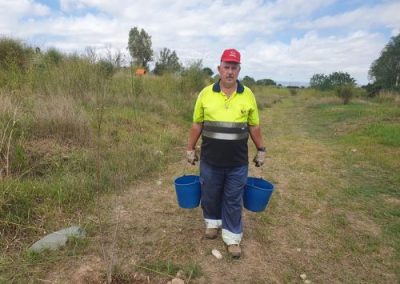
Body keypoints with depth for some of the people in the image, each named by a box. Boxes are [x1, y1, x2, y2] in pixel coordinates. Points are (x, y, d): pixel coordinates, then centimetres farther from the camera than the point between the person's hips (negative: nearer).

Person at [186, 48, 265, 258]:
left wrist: (261, 150, 9)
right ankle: (212, 222, 44)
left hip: (238, 162, 0)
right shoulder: (206, 93, -3)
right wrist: (190, 149, 6)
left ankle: (232, 236, 27)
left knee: (233, 201, 10)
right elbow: (197, 124, 4)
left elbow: (254, 126, 7)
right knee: (210, 195, 17)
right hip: (210, 160, 1)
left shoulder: (248, 95, -1)